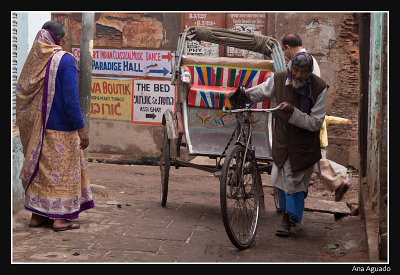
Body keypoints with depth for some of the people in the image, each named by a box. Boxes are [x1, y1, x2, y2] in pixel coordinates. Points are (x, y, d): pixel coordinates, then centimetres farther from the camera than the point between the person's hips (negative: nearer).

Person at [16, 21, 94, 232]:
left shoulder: (34, 59, 8)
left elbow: (20, 91, 12)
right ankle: (61, 218, 3)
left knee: (39, 167, 14)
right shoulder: (65, 60, -13)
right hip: (59, 127, -7)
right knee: (62, 166, 2)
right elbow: (70, 98, -19)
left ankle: (37, 215, 19)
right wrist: (81, 128, -16)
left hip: (36, 126, 7)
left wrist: (30, 124, 18)